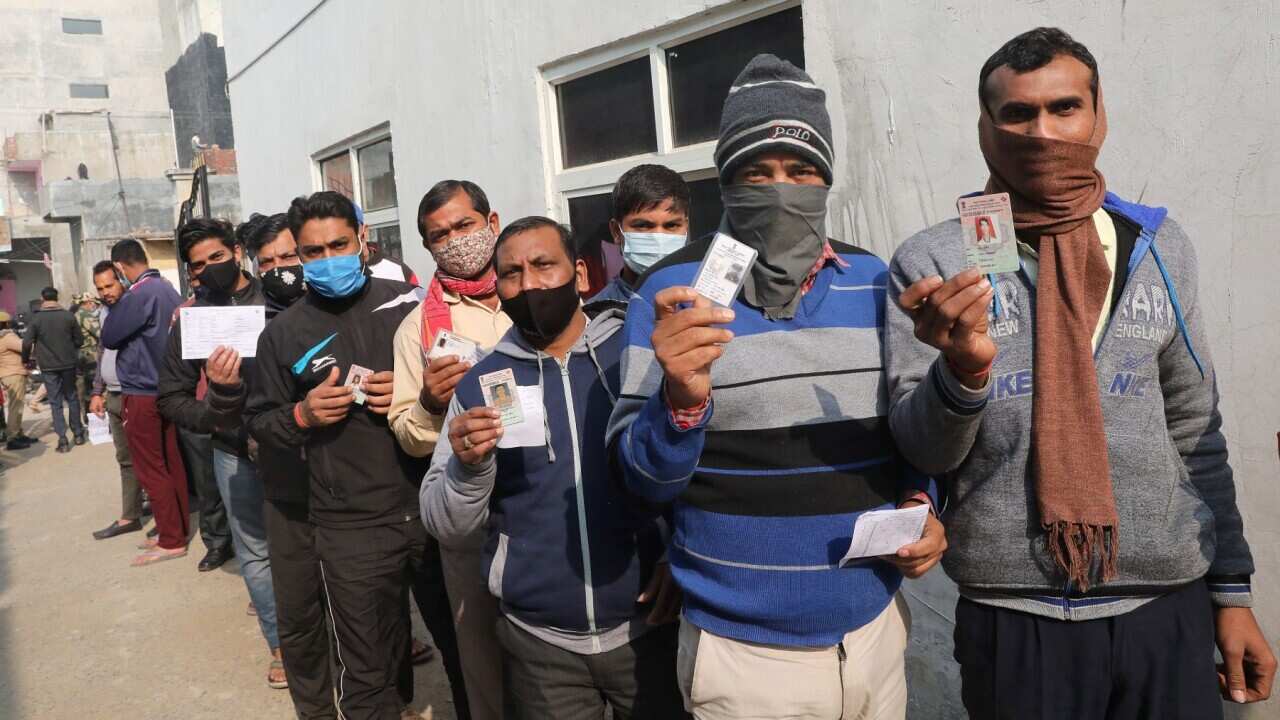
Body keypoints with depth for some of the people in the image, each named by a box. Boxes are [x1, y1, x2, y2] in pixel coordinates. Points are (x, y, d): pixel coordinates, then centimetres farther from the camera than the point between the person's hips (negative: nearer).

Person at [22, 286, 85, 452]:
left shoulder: (37, 318, -8)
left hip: (48, 366, -1)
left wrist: (26, 360, 8)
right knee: (71, 397, 16)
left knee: (56, 403, 3)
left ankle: (62, 440, -2)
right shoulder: (69, 316, -5)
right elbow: (79, 340, 0)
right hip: (68, 364, 1)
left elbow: (27, 343, -10)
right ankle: (78, 433, 19)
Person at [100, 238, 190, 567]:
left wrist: (115, 307, 5)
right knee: (171, 464, 13)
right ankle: (179, 528, 21)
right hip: (167, 389, 8)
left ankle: (171, 541, 4)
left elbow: (109, 338, -11)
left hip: (142, 394, -8)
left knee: (151, 469, -1)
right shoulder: (169, 289, 6)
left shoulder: (139, 294, -19)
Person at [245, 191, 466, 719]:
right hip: (351, 526, 0)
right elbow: (258, 421, 11)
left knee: (462, 643, 18)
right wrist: (302, 415, -9)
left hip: (435, 506, 1)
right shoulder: (283, 333, 3)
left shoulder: (410, 302, 1)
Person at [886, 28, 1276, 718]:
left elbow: (1194, 430, 11)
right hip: (1013, 617, -2)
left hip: (1171, 607, 3)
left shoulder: (1158, 247, 4)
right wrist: (961, 370, -27)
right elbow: (922, 452, -7)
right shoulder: (930, 263, -6)